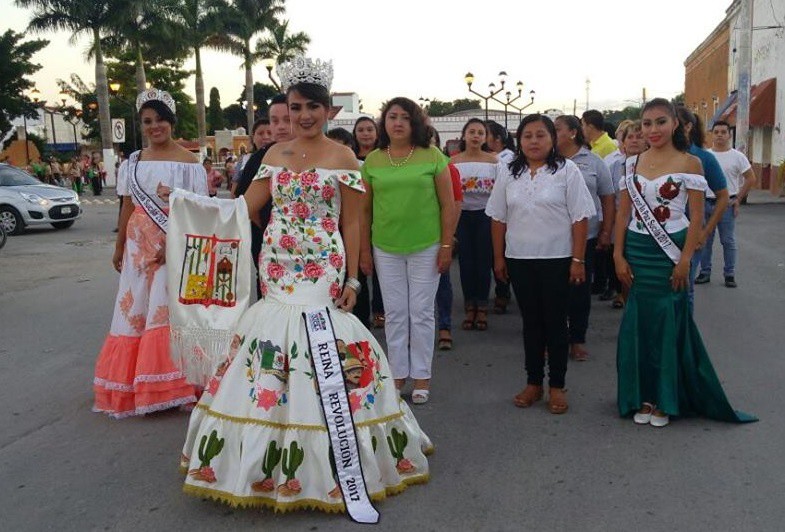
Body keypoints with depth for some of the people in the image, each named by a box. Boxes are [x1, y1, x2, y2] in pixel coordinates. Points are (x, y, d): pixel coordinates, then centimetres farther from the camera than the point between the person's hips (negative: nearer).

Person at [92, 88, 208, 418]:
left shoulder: (187, 162, -5)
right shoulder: (133, 163, 11)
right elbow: (128, 207, 15)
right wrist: (119, 247, 17)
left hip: (175, 245, -5)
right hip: (139, 245, 5)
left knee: (167, 310, -7)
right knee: (135, 310, 8)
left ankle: (170, 385, 4)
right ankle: (134, 386, 21)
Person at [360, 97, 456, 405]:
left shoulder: (432, 156, -3)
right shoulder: (372, 161, 3)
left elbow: (448, 205, -2)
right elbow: (365, 209, 7)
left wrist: (446, 246, -6)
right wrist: (364, 250, 5)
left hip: (426, 248, -2)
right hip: (386, 249, 2)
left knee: (421, 314, 6)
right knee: (394, 314, 10)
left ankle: (421, 376, 20)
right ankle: (398, 374, 23)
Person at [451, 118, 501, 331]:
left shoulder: (493, 161, 1)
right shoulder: (454, 161, 3)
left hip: (485, 214, -1)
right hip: (462, 214, 1)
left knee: (483, 261, 3)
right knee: (466, 261, 4)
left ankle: (482, 308, 15)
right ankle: (469, 308, 15)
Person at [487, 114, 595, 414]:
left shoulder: (566, 171, -3)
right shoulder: (510, 174, 7)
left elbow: (579, 218, -5)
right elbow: (498, 219, 10)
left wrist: (578, 260, -10)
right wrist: (499, 257, 7)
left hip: (557, 260, -3)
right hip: (519, 260, 3)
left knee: (555, 322, 4)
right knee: (531, 322, 11)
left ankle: (557, 386, 15)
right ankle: (533, 383, 21)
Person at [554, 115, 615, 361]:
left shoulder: (593, 162, 3)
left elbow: (608, 199, 6)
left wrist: (606, 233, 0)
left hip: (585, 237, 0)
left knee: (580, 290, 6)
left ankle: (578, 340, 18)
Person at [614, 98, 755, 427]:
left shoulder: (689, 163, -4)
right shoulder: (632, 164, 6)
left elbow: (696, 217, -6)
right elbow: (623, 213, 6)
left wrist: (685, 260, -12)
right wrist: (619, 256, 0)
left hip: (670, 251, -3)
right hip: (637, 252, 3)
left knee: (669, 324, 4)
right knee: (638, 323, 7)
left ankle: (665, 400, 19)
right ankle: (643, 397, 21)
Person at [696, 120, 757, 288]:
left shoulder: (737, 156, -1)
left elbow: (751, 178, 1)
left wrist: (738, 199, -4)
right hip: (705, 203, 2)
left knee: (728, 241, 3)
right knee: (705, 240, 7)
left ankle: (729, 274, 10)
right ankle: (705, 272, 17)